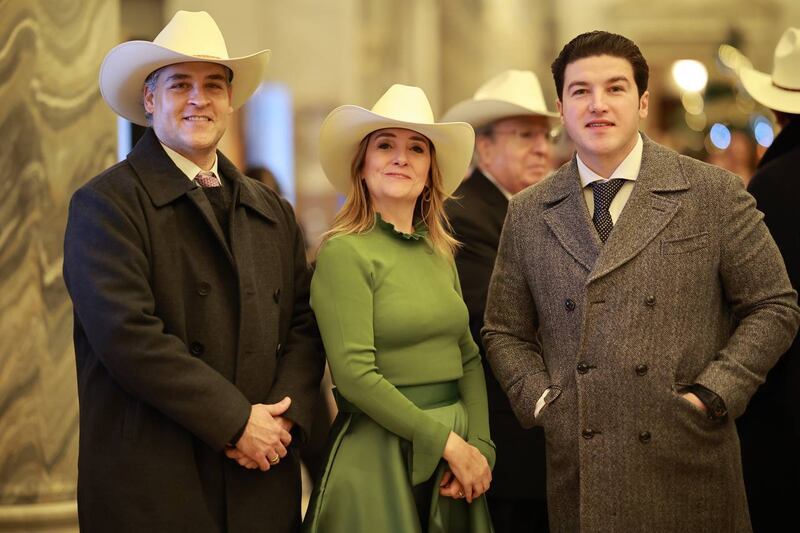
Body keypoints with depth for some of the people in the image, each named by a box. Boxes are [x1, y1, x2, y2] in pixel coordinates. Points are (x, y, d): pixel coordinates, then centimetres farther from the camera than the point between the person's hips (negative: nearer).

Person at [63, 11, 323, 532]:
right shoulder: (106, 204, -6)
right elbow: (129, 335, -16)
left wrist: (286, 414, -8)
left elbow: (303, 327, 10)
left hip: (263, 481, 5)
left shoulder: (273, 213, 13)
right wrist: (236, 421, -16)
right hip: (151, 487, -5)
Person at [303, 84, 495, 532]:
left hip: (455, 447, 6)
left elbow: (468, 358, 10)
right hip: (379, 456, -6)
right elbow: (355, 374, -18)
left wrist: (479, 446, -6)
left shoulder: (440, 253, 10)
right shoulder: (344, 252, -10)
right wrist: (448, 443, -16)